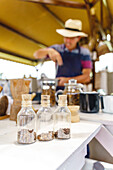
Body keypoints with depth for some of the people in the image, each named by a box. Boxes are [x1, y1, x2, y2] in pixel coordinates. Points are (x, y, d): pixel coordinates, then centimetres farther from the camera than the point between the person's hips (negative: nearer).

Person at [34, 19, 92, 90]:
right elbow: (36, 54, 3)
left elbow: (87, 77, -3)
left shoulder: (84, 53, 2)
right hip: (58, 89, 1)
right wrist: (49, 51, -17)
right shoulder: (58, 48, 7)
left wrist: (67, 80, -13)